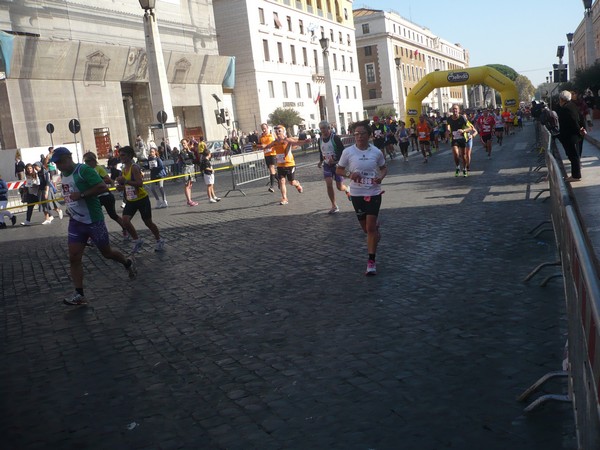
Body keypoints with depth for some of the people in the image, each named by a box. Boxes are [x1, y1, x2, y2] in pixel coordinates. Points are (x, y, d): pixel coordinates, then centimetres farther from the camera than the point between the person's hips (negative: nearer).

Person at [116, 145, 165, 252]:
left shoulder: (134, 168, -17)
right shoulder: (124, 169, 7)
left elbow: (140, 183, -28)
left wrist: (125, 181, -33)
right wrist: (121, 187, 2)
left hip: (142, 199, -7)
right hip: (130, 200, 7)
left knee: (148, 222, 7)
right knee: (125, 221, -12)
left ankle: (159, 241, 28)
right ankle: (137, 240, 7)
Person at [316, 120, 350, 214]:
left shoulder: (335, 138, -13)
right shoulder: (320, 140, 5)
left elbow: (342, 151, -16)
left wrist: (334, 158, -26)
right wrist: (320, 161, 9)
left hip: (337, 164, -4)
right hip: (327, 165, 4)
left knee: (339, 186, 0)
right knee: (329, 184, -11)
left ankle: (347, 189, 39)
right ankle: (334, 206, 0)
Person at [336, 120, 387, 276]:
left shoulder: (376, 152, -3)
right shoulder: (348, 152, -6)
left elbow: (384, 168, 12)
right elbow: (338, 170, 3)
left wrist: (381, 177, -10)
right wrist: (350, 174, -17)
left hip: (374, 193, -1)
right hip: (357, 194, 1)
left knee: (370, 227, -8)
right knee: (366, 228, 13)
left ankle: (371, 262, -1)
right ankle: (376, 230, 52)